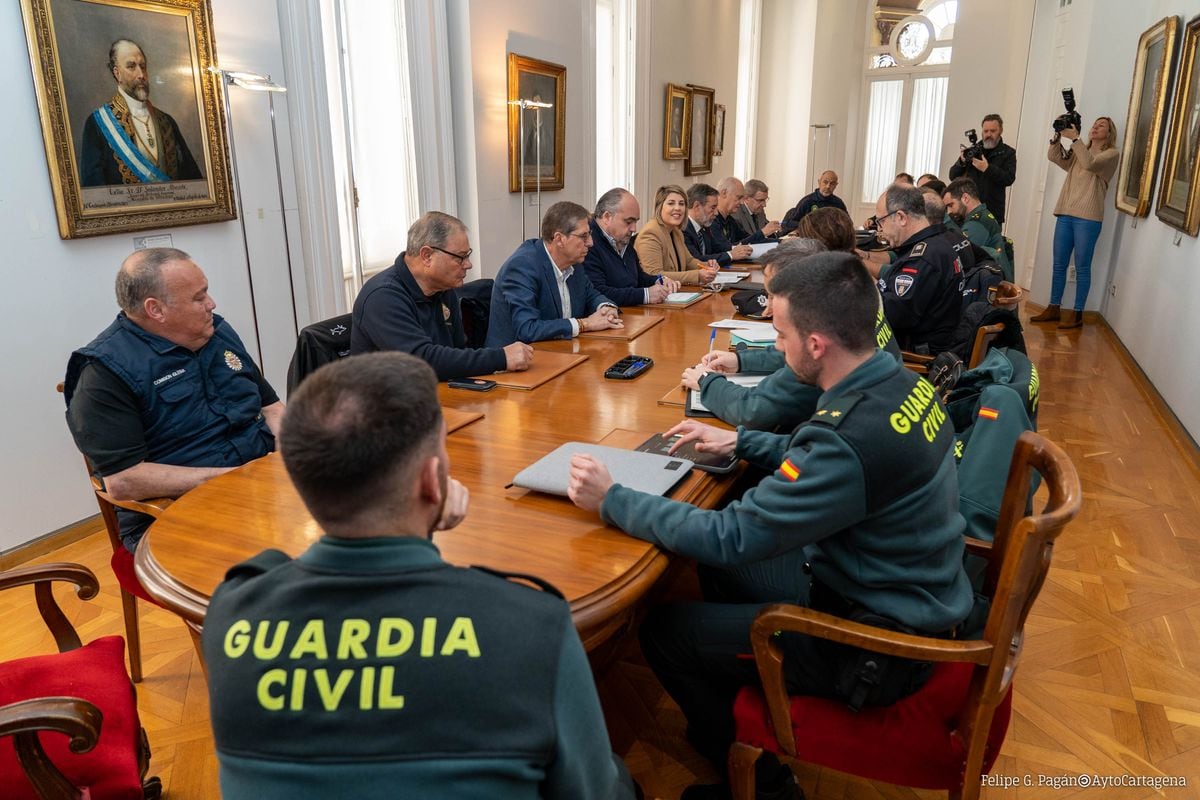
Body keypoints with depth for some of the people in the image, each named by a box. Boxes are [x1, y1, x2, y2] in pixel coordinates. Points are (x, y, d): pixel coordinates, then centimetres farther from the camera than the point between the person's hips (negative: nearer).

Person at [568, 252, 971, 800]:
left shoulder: (853, 435, -34)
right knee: (721, 569, 20)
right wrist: (739, 442, 8)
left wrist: (611, 499, -18)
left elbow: (728, 537, -28)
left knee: (664, 632, 1)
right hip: (914, 599, 9)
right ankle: (733, 716, 35)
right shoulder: (904, 383, -5)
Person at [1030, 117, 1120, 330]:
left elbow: (1090, 163, -17)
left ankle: (1077, 314, 3)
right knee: (1059, 264, 8)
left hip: (1088, 218, -6)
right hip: (1065, 214, 6)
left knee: (1082, 267, -2)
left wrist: (1074, 138, -17)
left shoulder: (1112, 154, 2)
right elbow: (1054, 157, 5)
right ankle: (1053, 309, 15)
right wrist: (1058, 135, -8)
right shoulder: (1078, 152, 19)